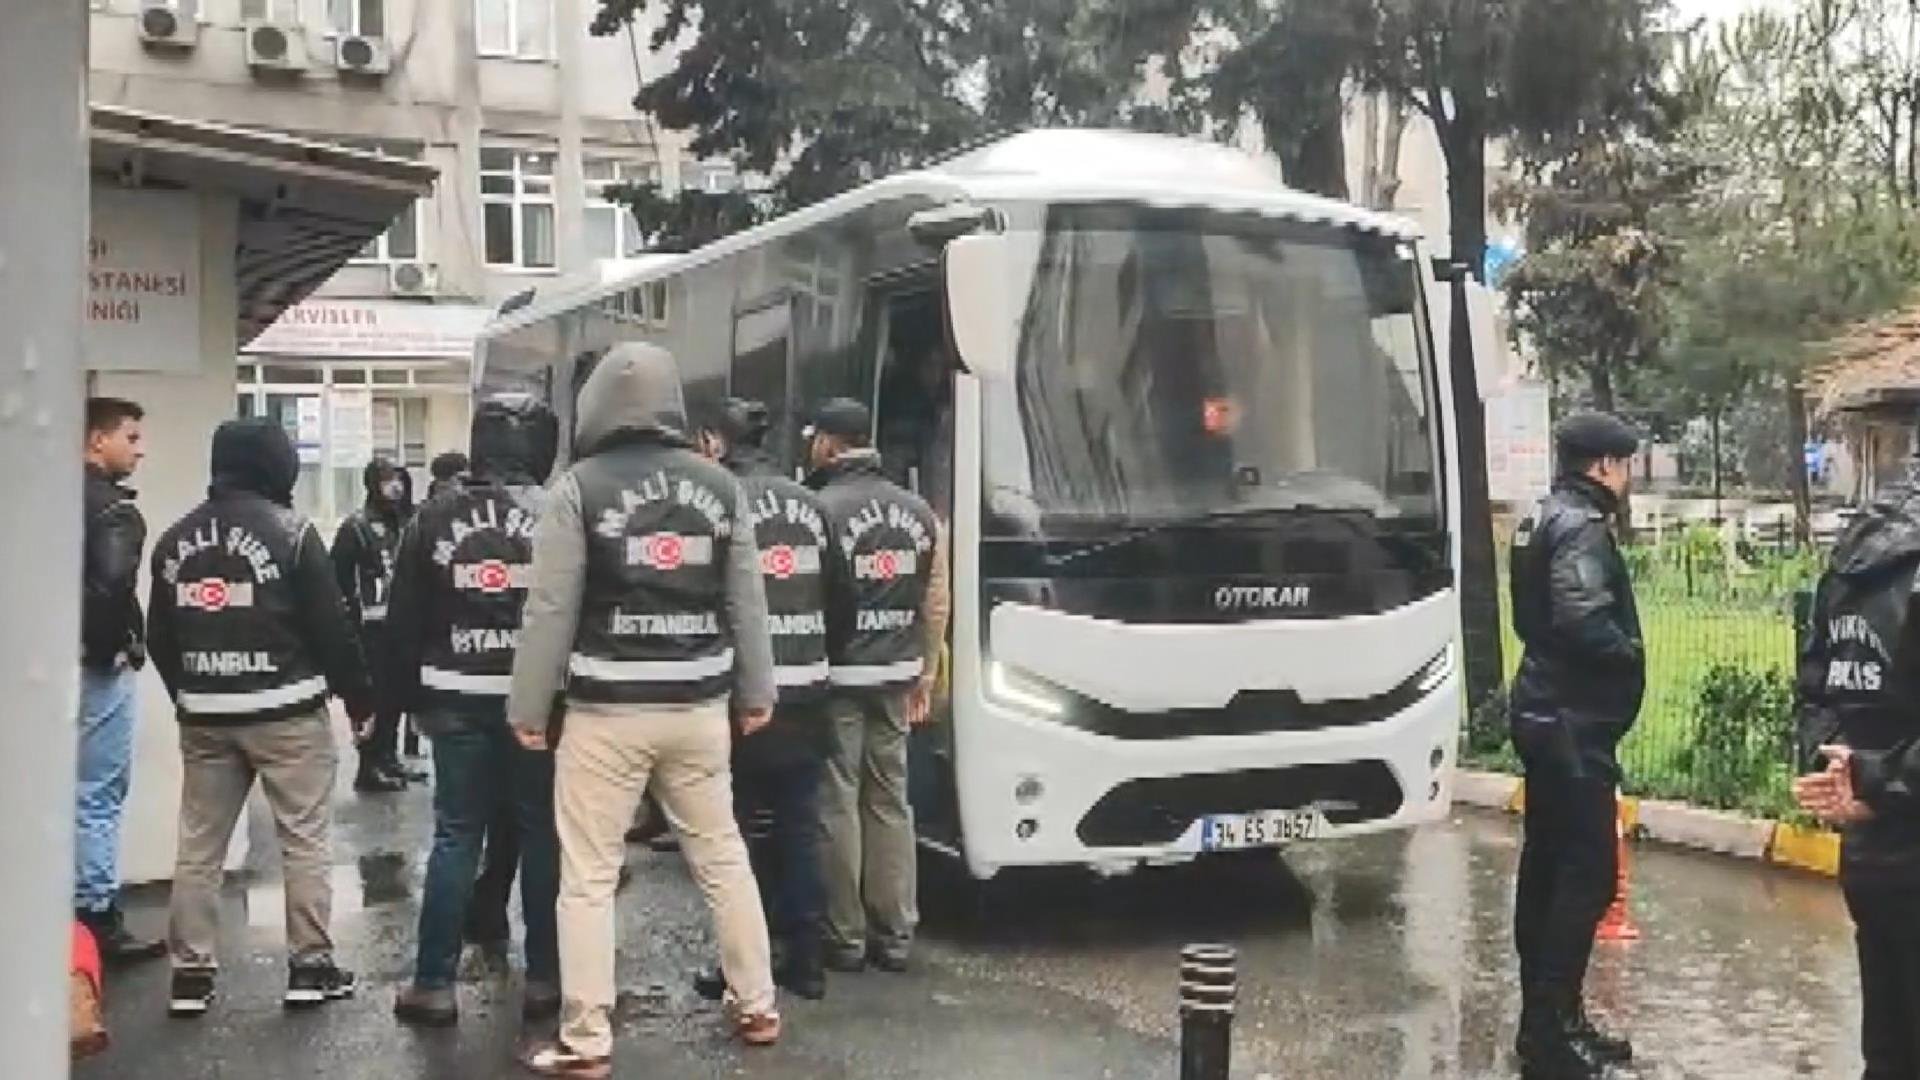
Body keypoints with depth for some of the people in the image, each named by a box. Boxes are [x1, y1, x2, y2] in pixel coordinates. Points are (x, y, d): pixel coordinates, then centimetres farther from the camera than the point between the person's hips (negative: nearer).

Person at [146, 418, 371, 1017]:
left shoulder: (175, 539, 8)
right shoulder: (289, 530, -9)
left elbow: (159, 636, 12)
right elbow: (331, 627, -10)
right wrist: (359, 698, -1)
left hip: (204, 714, 5)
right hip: (286, 711, -5)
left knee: (199, 845, 10)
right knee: (305, 840, 3)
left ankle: (190, 972, 13)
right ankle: (310, 966, 6)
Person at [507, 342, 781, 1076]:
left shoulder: (581, 486, -8)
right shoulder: (719, 485, 3)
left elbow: (551, 609, -8)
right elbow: (748, 602, 8)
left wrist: (529, 708, -2)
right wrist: (756, 692, 16)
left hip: (607, 711, -4)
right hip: (701, 707, 4)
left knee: (588, 875, 4)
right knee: (723, 856, 17)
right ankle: (757, 1008, 27)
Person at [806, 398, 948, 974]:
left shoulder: (822, 508, -12)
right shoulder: (919, 512, 7)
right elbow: (935, 603, 9)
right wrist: (924, 673, 16)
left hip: (836, 677, -5)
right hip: (895, 676, 6)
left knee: (837, 806, 3)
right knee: (890, 803, 12)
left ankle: (845, 938, 9)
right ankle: (895, 935, 17)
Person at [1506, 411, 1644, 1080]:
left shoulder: (1544, 519, 15)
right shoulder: (1582, 528, -16)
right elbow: (1583, 621, -30)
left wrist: (1617, 651, 7)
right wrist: (1632, 654, -12)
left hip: (1546, 713, 10)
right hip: (1575, 723, -10)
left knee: (1548, 865, 14)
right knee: (1588, 875, -7)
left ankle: (1545, 1022, 23)